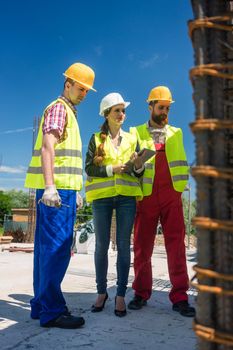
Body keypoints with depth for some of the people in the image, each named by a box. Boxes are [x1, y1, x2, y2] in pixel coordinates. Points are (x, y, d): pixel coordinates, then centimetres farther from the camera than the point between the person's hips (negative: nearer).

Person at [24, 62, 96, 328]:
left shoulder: (69, 112, 26)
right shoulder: (58, 108, -4)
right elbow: (47, 148, -18)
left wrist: (75, 190, 24)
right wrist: (50, 186, -27)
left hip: (63, 189, 10)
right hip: (55, 188, -10)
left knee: (47, 247, 9)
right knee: (57, 247, -10)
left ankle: (41, 304, 17)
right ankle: (51, 311, -5)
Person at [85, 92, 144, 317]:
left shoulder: (131, 139, 13)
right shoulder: (96, 138, 8)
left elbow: (138, 173, 11)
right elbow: (89, 167, -2)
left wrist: (138, 167, -11)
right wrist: (112, 169, -14)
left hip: (127, 196, 1)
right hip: (102, 196, -1)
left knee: (123, 245, -1)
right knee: (101, 245, 4)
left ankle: (120, 295, 7)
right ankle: (101, 292, 17)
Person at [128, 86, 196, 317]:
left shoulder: (176, 133, 18)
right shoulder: (137, 133, 11)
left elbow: (179, 162, 17)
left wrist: (179, 186, 5)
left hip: (171, 196, 1)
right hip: (146, 196, -1)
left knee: (176, 245, -2)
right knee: (142, 246, 4)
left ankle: (179, 297, 4)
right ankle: (141, 293, 17)